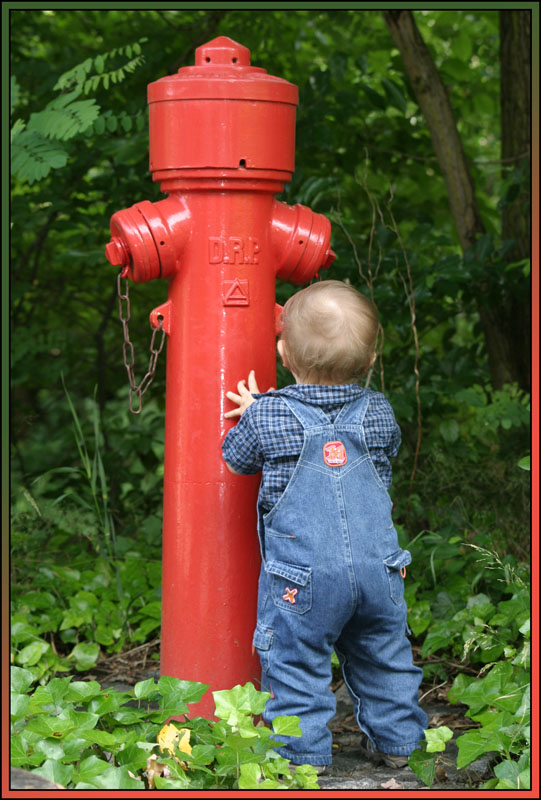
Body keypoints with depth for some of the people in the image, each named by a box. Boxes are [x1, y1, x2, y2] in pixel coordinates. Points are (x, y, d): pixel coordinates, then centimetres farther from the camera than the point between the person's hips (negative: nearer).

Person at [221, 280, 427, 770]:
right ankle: (395, 740, 29)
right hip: (378, 565, 4)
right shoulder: (379, 413, 4)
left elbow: (236, 458, 10)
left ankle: (302, 753, 6)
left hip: (303, 577, -4)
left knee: (296, 661, 6)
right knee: (384, 656, 19)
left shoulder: (269, 417, -7)